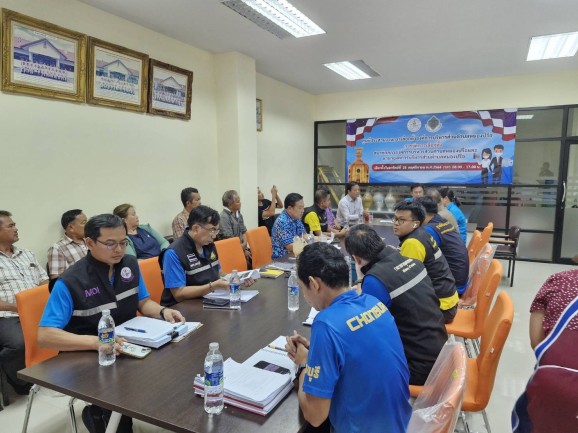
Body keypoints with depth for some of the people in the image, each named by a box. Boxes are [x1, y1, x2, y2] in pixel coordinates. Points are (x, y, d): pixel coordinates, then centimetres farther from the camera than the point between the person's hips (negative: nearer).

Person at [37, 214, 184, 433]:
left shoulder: (130, 264, 1)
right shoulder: (70, 282, -17)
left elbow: (143, 302, 12)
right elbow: (45, 336, -20)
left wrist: (163, 311, -11)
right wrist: (96, 342, -34)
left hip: (128, 347, 6)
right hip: (86, 358, -6)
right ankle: (97, 415, 6)